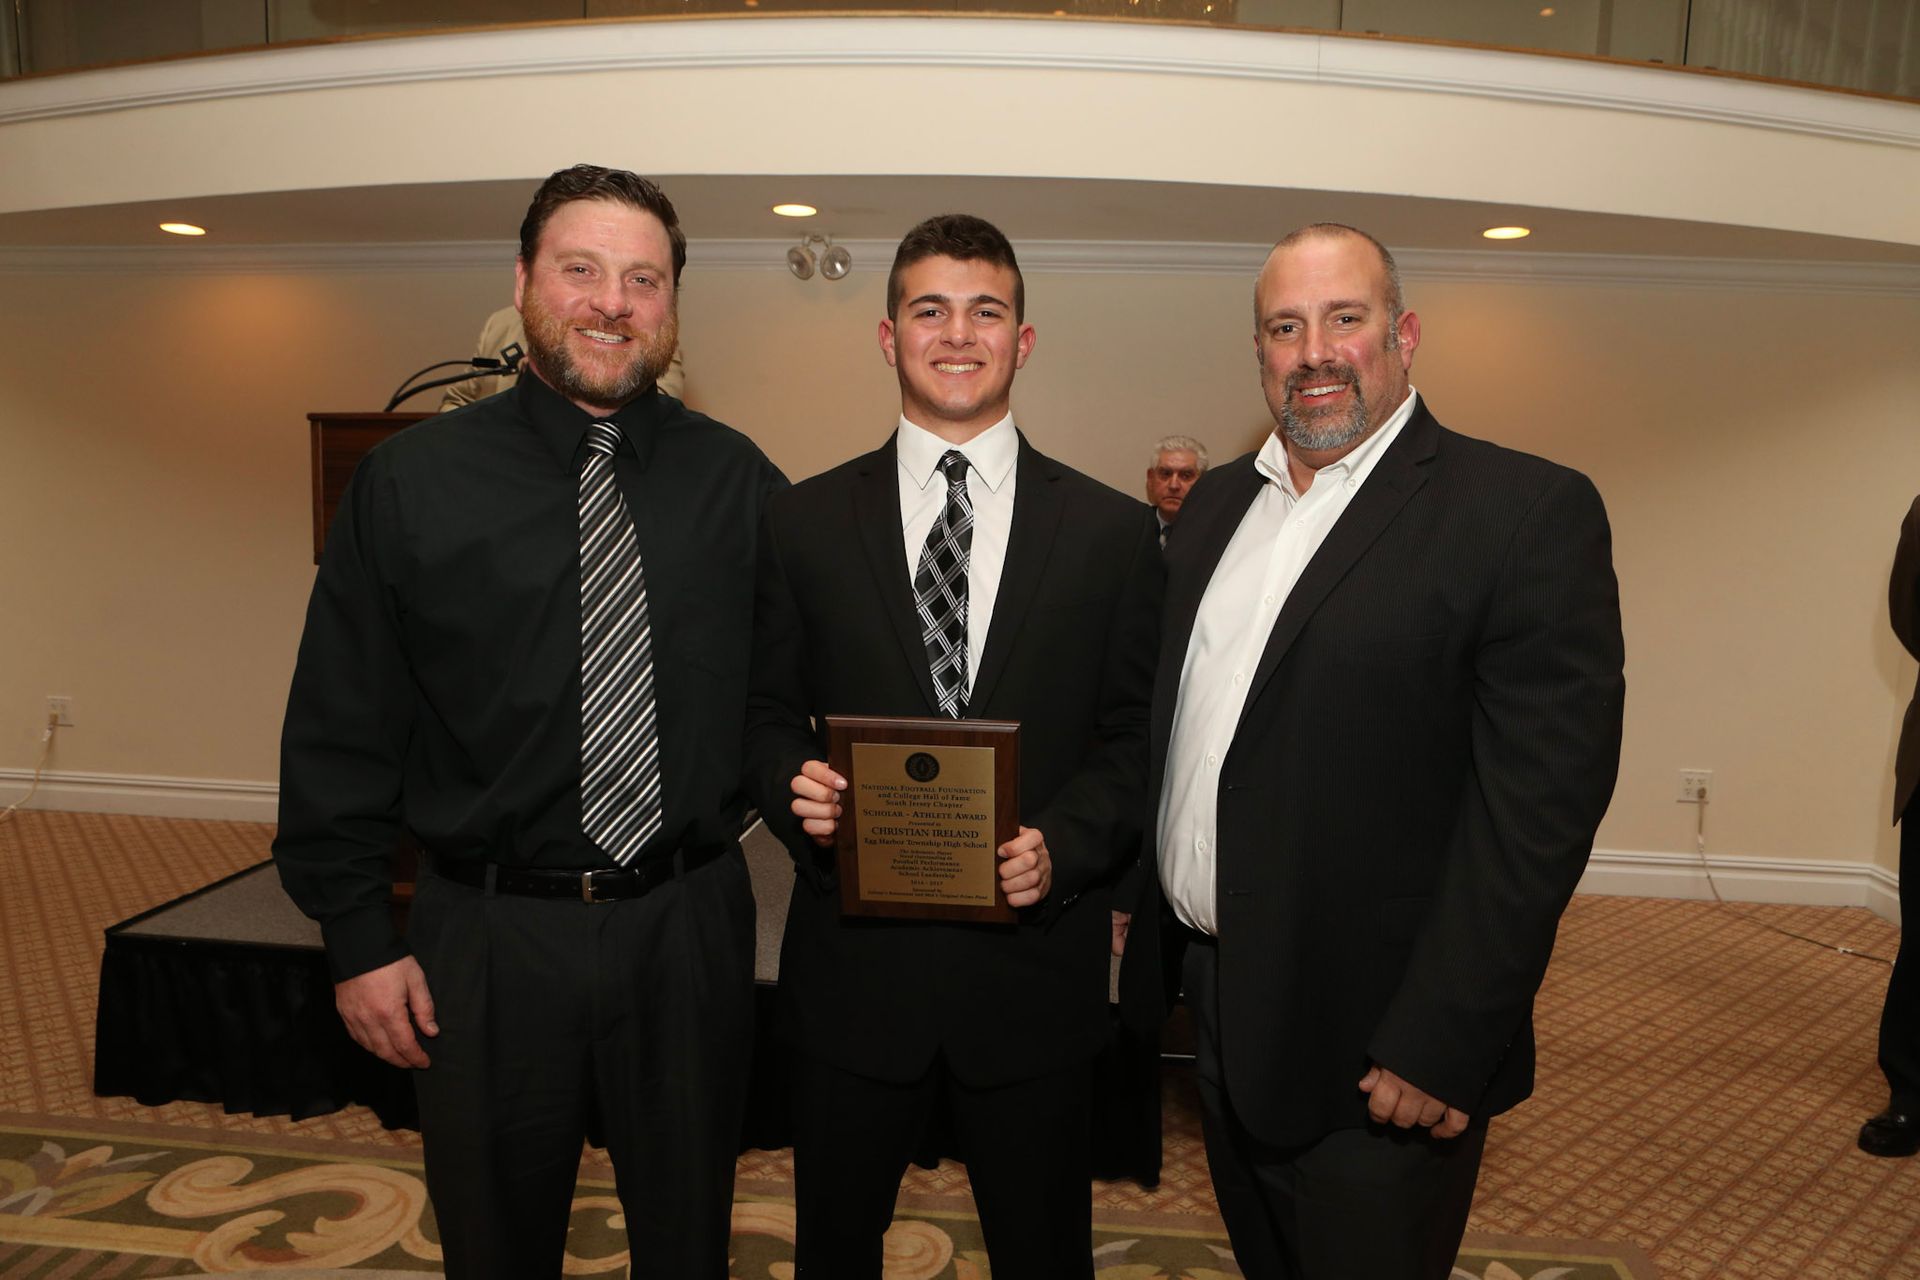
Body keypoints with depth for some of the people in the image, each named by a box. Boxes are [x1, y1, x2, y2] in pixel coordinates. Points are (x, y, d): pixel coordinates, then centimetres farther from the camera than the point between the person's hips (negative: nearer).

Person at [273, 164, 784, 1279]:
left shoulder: (739, 484, -1)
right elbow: (339, 729, -2)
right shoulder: (410, 484, -3)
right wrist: (358, 936, -3)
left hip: (690, 929, 1)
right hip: (490, 932, 0)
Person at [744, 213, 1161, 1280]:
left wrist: (1064, 843, -17)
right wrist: (794, 788, -16)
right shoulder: (803, 521, 1)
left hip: (1035, 963, 0)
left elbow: (1137, 739, 0)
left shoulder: (1114, 532, 0)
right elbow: (765, 713, 5)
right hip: (851, 962, 1)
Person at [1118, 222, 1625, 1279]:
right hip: (1211, 1000, 6)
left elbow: (1539, 800, -18)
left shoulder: (1528, 512, -13)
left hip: (1371, 1051, -6)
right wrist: (1150, 931, 7)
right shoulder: (1216, 503, 8)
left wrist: (1439, 1049, -19)